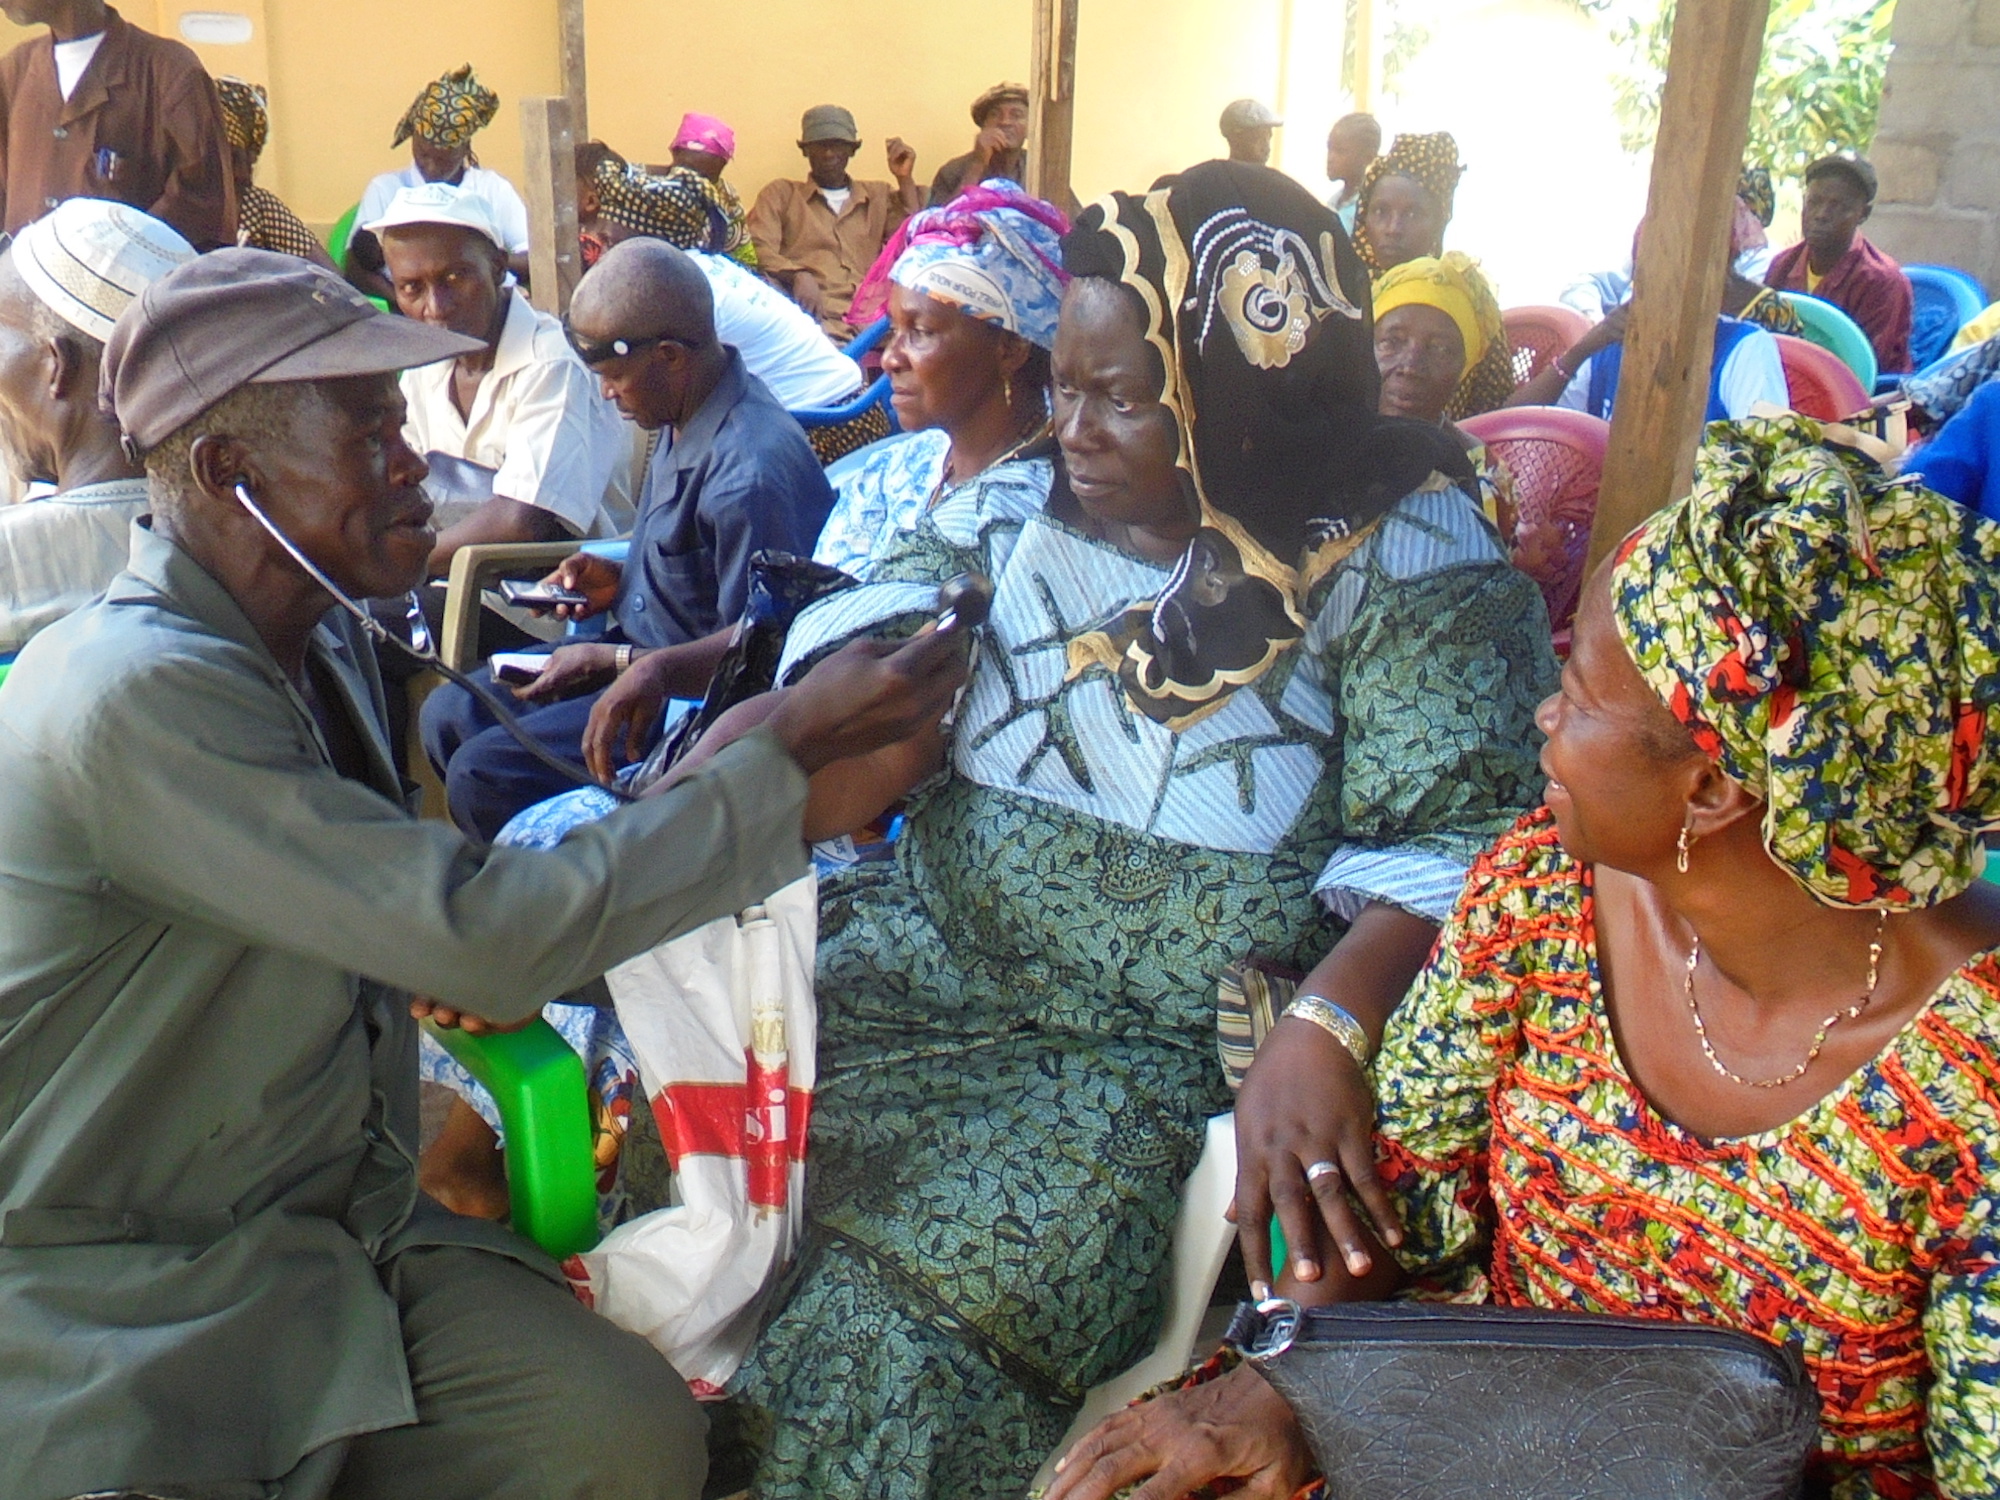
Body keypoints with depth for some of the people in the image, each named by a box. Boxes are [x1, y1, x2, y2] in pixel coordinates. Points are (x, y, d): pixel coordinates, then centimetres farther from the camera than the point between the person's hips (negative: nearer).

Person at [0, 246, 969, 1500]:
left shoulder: (323, 642, 6)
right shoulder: (135, 693, -24)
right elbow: (489, 942, -27)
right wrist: (791, 750, -22)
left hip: (338, 1230, 7)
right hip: (125, 1298, -7)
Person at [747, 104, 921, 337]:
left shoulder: (880, 196, 29)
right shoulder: (780, 193, 22)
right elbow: (759, 250, 6)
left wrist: (905, 179, 12)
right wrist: (798, 275, -14)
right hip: (814, 312, -1)